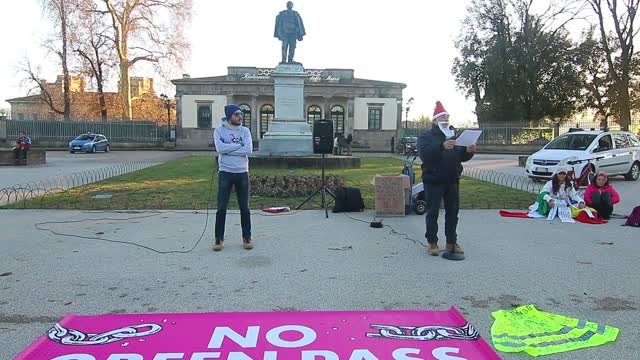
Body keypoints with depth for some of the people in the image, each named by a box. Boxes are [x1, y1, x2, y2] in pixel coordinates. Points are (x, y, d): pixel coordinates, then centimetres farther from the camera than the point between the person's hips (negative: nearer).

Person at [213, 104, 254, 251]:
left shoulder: (245, 131, 4)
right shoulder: (219, 130, 0)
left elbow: (248, 150, -11)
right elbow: (220, 148, -18)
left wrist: (228, 150, -13)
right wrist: (239, 145, -12)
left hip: (242, 173, 2)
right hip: (225, 173, -1)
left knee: (245, 208, 7)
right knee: (221, 208, 2)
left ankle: (247, 237, 19)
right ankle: (219, 239, 14)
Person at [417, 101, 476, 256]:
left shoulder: (453, 136, 15)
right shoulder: (426, 136, -4)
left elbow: (461, 157, 13)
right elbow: (424, 154, -23)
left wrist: (468, 151, -9)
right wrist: (442, 146, -36)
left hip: (452, 181, 6)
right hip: (433, 181, -6)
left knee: (453, 212, 10)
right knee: (433, 213, 1)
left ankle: (452, 242, 21)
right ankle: (432, 243, 9)